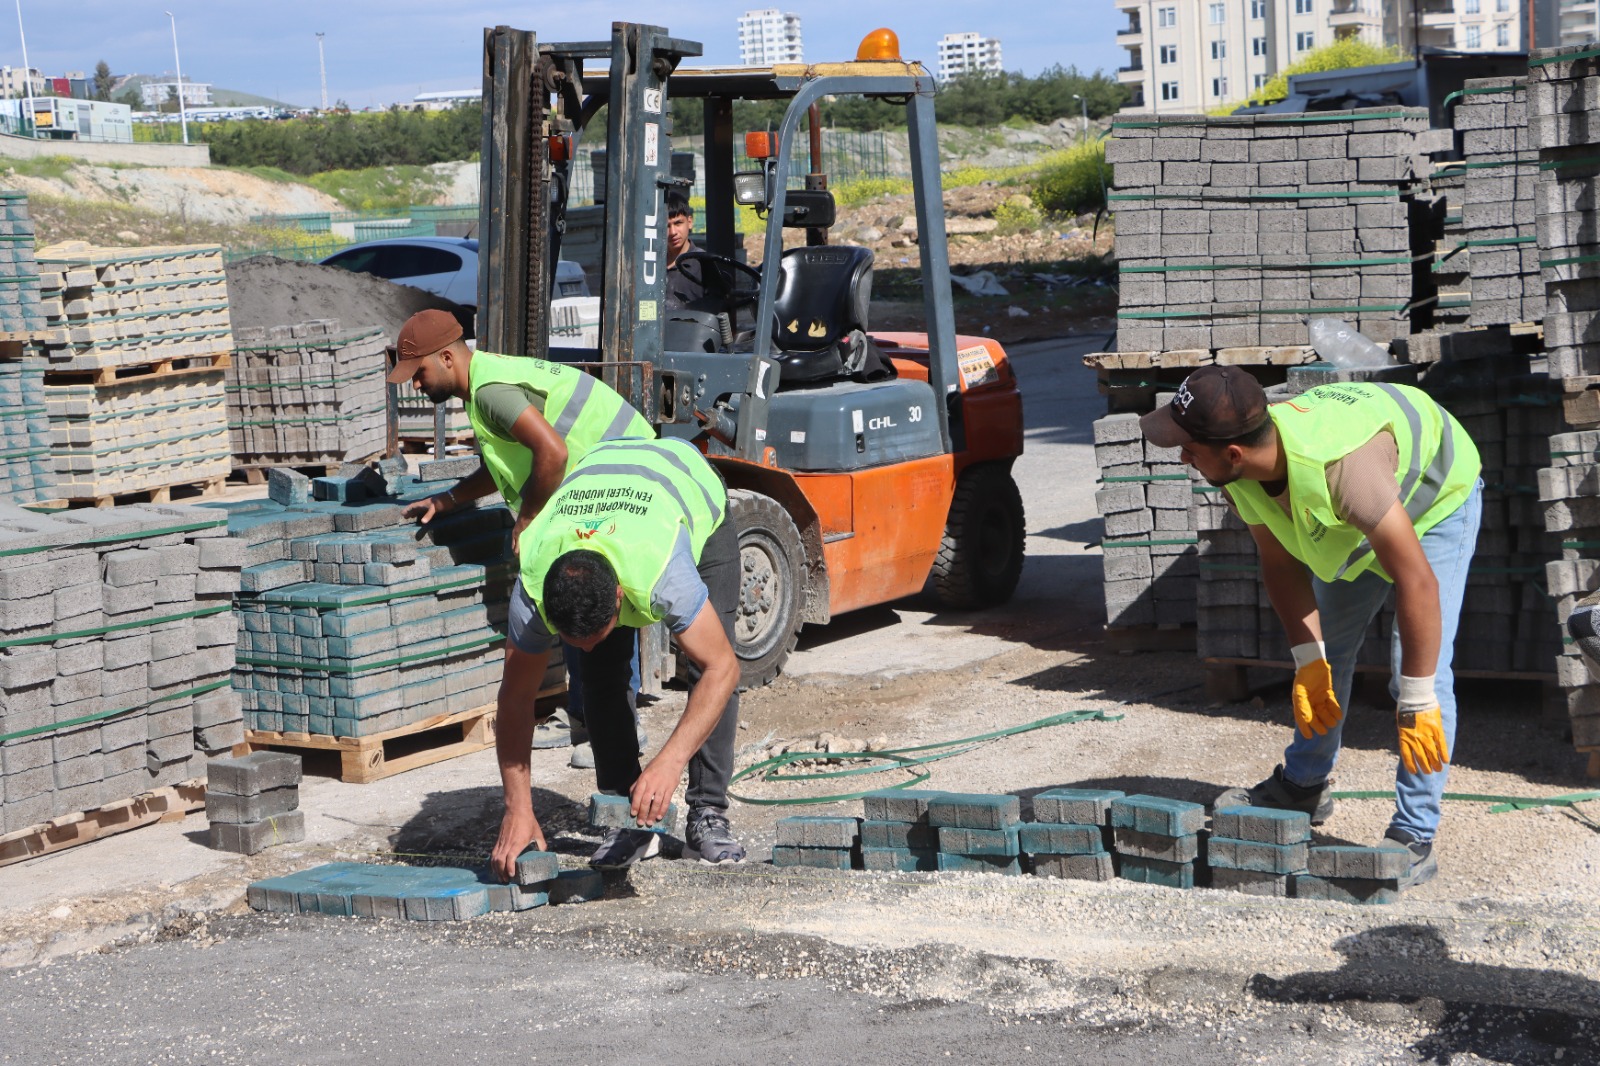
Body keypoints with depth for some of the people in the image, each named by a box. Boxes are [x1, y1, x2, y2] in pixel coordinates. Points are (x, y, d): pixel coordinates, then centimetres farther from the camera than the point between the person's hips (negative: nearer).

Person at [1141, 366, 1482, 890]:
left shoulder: (1341, 464, -48)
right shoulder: (1241, 474, -25)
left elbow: (1417, 581, -44)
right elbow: (1280, 565, -8)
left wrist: (1417, 704, -40)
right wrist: (1308, 660, -14)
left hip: (1438, 500, -7)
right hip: (1351, 525, 7)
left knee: (1421, 671, -18)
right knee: (1327, 652, 17)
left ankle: (1414, 840, -11)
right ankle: (1303, 786, 36)